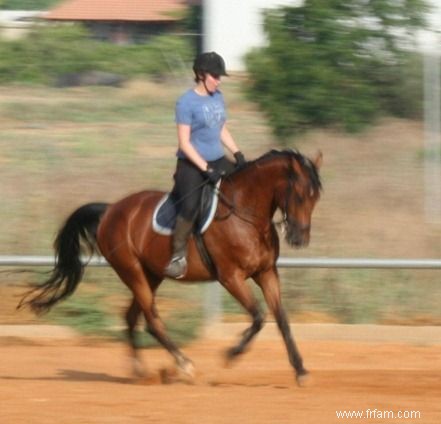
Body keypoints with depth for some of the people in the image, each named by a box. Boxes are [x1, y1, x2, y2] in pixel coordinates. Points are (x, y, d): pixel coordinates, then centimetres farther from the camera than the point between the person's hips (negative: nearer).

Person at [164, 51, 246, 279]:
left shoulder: (218, 97, 9)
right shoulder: (187, 102, -13)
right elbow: (184, 143, -16)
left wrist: (237, 153, 4)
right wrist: (206, 169, -21)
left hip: (217, 161, 8)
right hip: (192, 165, -8)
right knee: (190, 207, -27)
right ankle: (178, 256, -16)